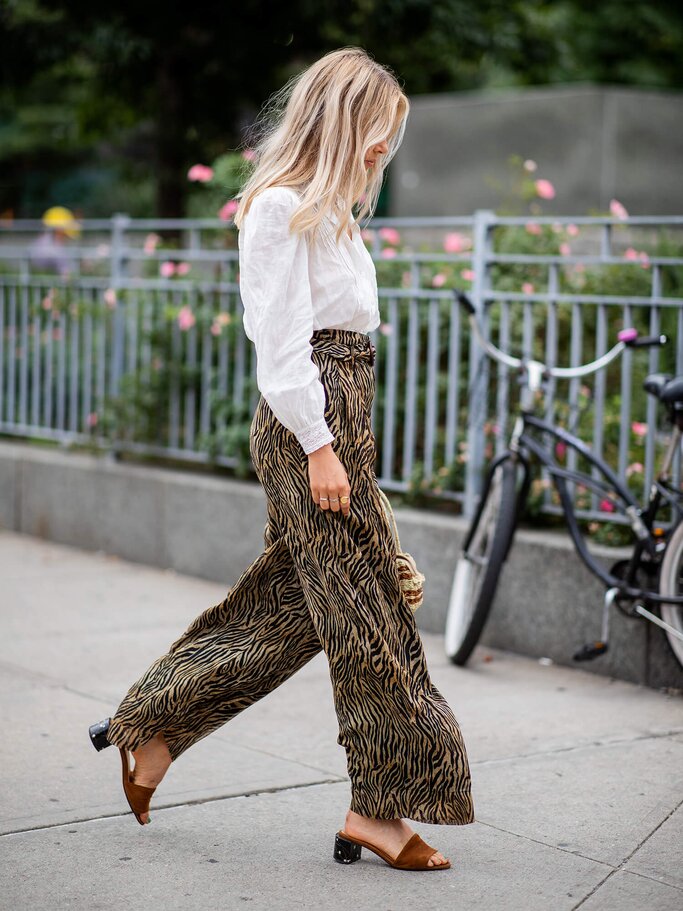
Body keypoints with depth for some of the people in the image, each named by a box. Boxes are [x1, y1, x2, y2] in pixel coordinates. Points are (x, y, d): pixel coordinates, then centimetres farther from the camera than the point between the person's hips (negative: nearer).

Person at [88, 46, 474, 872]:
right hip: (307, 427, -10)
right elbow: (281, 341, -16)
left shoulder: (327, 211, 19)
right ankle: (382, 807, 6)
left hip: (337, 421, 10)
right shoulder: (280, 207, -11)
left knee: (287, 604, 14)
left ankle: (150, 724, 26)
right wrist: (319, 446, -19)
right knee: (367, 615, -4)